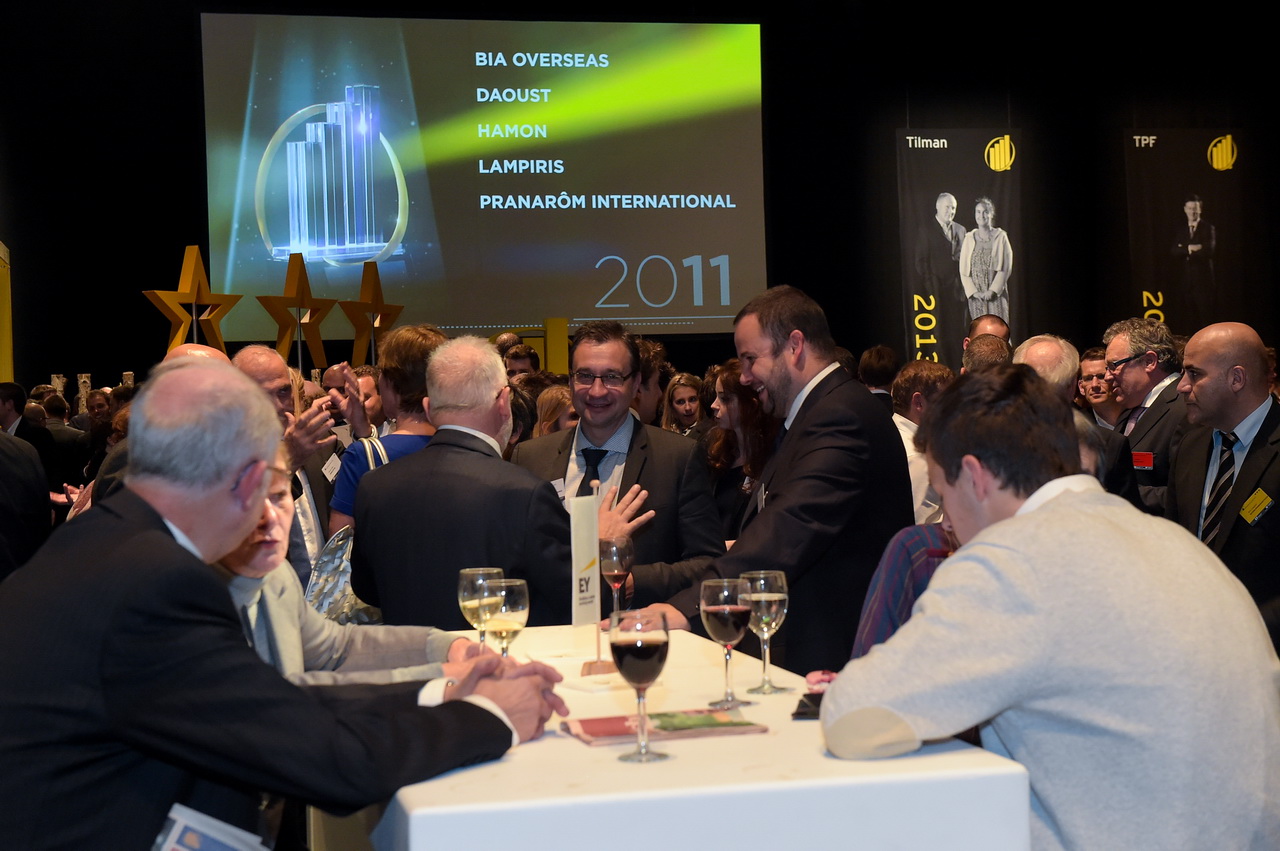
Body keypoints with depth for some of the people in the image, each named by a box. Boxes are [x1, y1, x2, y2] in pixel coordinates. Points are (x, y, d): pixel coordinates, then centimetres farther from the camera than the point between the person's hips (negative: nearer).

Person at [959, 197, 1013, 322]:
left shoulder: (1000, 237, 3)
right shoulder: (969, 238, 9)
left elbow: (1006, 269, -2)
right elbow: (963, 270, 6)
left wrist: (992, 291, -11)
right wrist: (974, 292, -6)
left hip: (996, 294, -2)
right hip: (976, 296, 2)